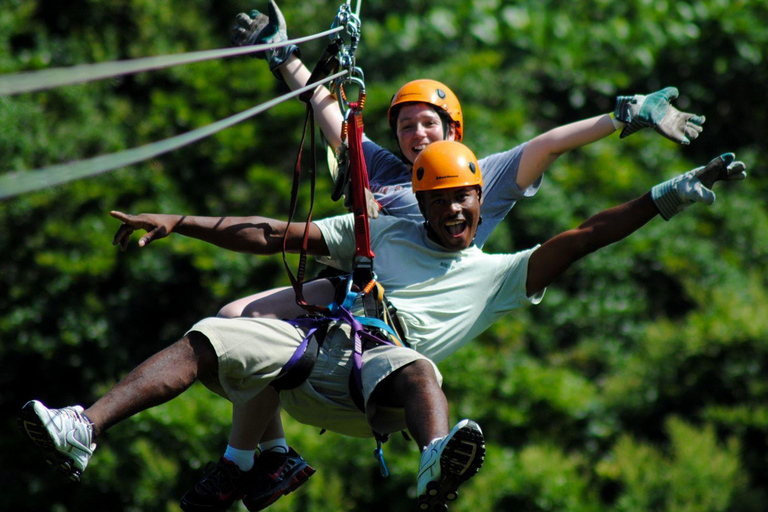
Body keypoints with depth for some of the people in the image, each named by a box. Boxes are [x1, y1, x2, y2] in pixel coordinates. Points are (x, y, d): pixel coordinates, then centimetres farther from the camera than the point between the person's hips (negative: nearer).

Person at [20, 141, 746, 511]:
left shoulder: (499, 275, 22)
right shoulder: (381, 232, 26)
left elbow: (581, 239, 13)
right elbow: (275, 236, 22)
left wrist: (671, 194, 4)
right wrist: (177, 223, 16)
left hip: (368, 388, -2)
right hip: (309, 346, 3)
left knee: (411, 365, -38)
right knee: (209, 340, -23)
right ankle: (82, 432, -38)